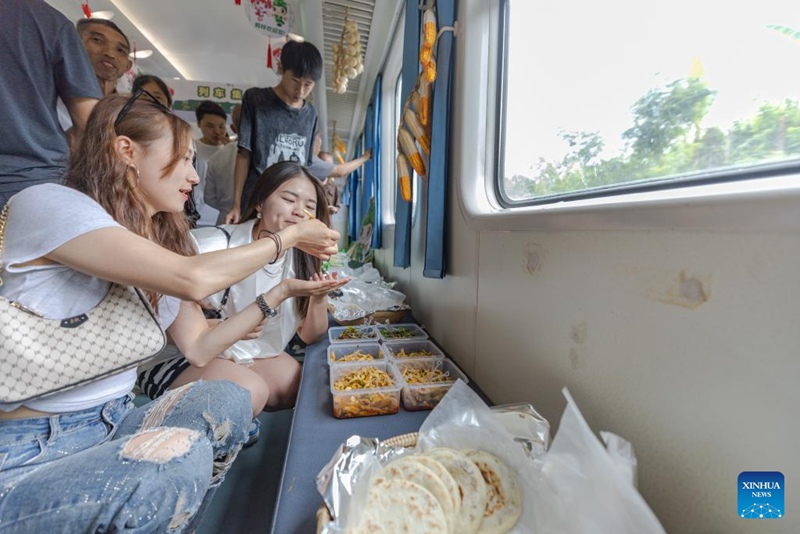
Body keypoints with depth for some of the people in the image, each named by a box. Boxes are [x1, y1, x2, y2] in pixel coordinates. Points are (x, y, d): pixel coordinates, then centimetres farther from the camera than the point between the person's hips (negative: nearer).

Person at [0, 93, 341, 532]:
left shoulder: (164, 242, 6)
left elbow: (199, 347, 3)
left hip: (111, 425, 7)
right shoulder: (46, 204, -16)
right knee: (180, 454, -29)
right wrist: (290, 236, -16)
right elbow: (193, 279, -29)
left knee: (227, 401, -13)